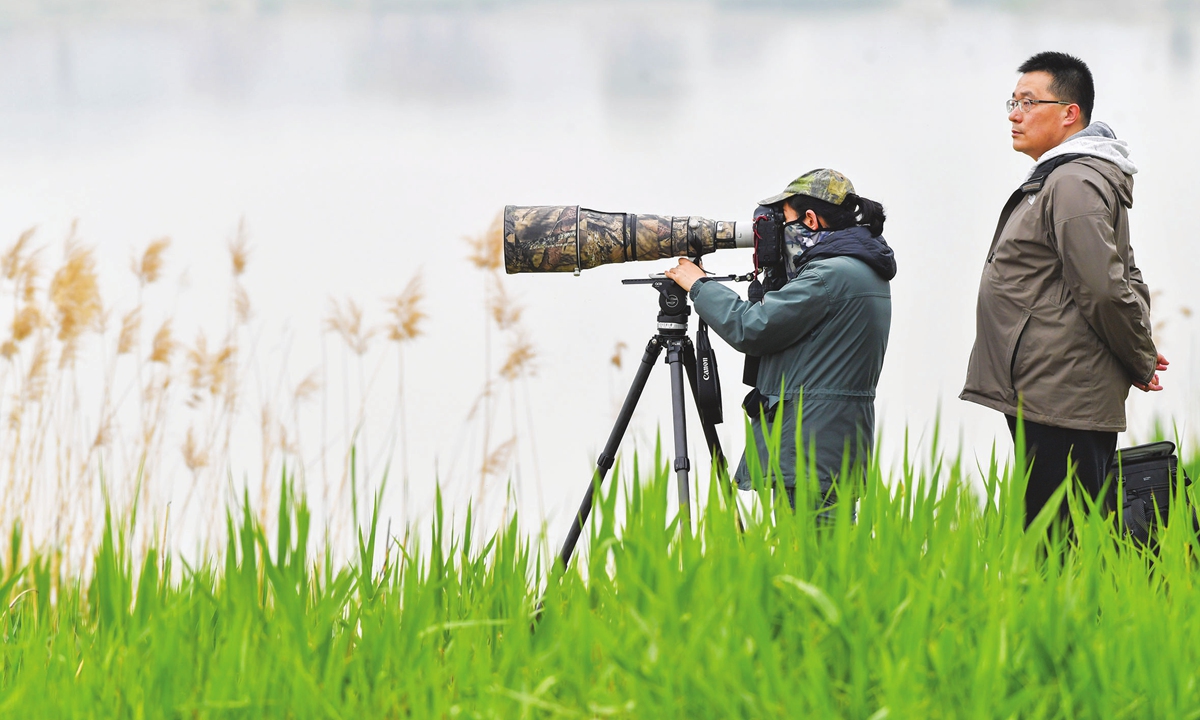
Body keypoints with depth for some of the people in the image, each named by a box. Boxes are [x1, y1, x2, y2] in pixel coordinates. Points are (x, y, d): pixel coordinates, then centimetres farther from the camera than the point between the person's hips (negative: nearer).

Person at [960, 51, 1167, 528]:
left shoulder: (1074, 184, -13)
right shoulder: (1054, 179, 22)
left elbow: (1105, 290, -19)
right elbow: (1123, 280, 28)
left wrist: (1140, 363, -7)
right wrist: (1140, 357, 17)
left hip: (1061, 398, -11)